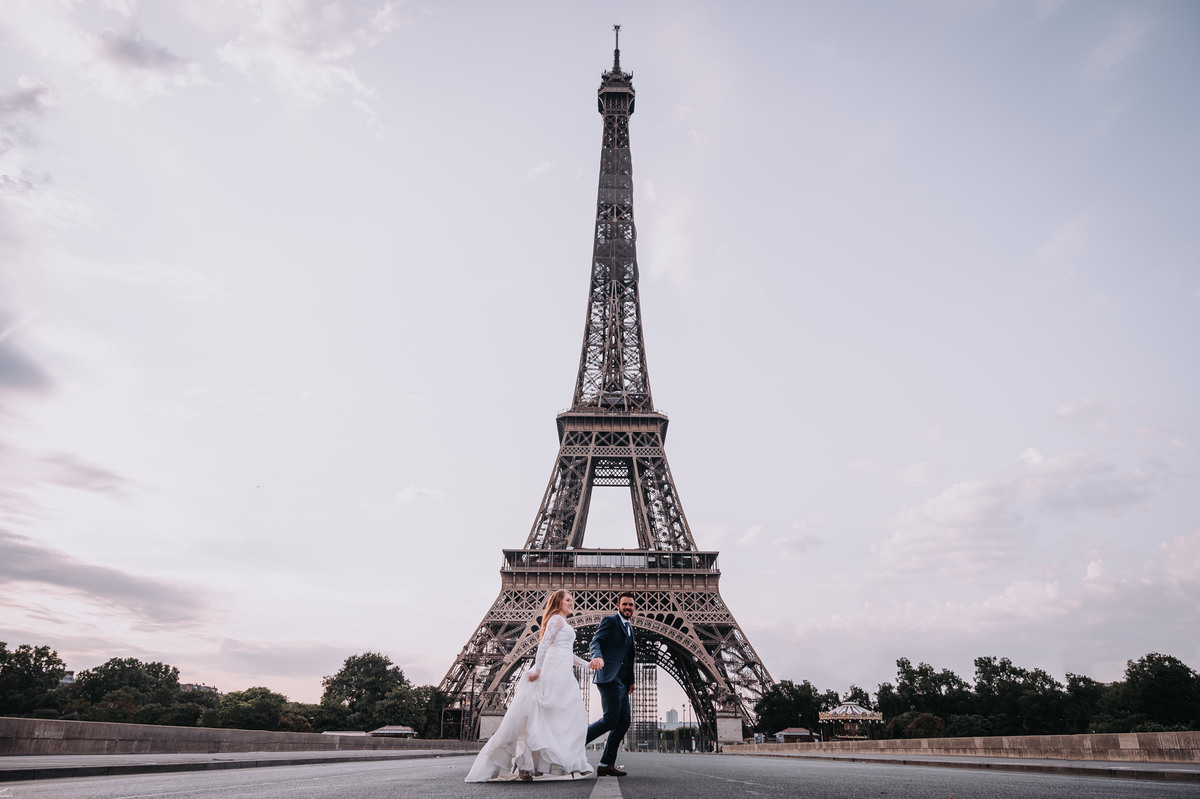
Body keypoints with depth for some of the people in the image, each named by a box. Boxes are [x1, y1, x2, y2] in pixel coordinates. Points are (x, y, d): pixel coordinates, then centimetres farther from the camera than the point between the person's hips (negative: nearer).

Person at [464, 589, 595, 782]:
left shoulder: (561, 623, 24)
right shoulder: (557, 619, -5)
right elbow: (544, 644, -16)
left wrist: (588, 664, 30)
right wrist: (537, 669, -23)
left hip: (562, 674, 9)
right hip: (555, 671, -9)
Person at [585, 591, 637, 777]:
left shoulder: (629, 628, 24)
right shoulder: (610, 621, -1)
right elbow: (595, 641, -14)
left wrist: (630, 681, 20)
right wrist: (597, 656, -35)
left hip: (622, 681, 9)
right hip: (609, 676, -9)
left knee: (623, 722, 3)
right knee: (611, 719, -16)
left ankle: (606, 764, 6)